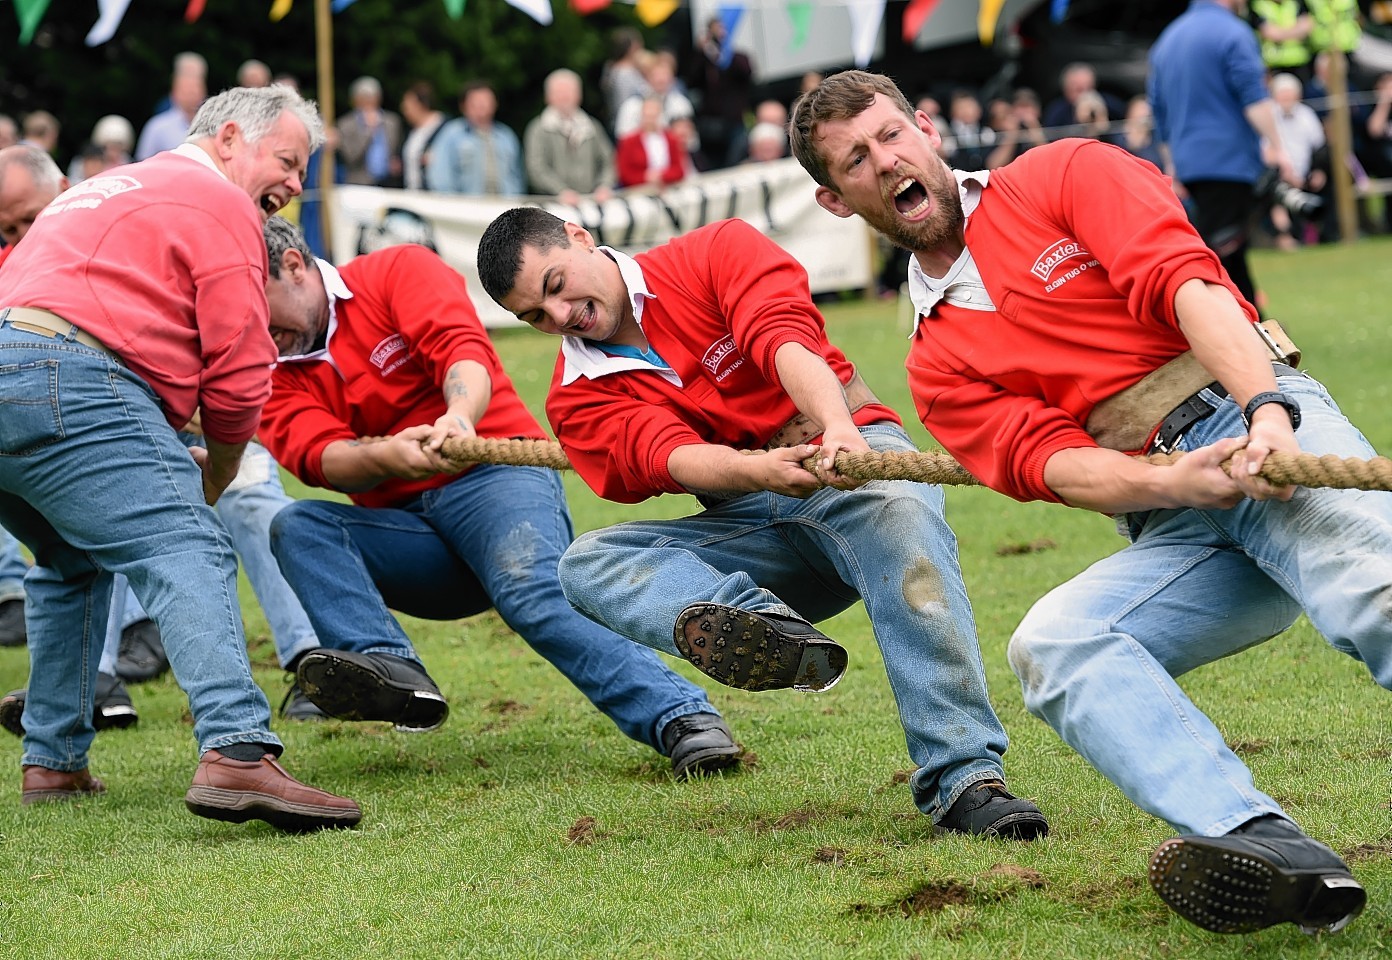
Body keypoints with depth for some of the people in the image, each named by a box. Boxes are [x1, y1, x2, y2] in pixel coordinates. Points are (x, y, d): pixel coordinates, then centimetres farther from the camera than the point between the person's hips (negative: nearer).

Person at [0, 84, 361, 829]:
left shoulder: (108, 190, 34)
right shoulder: (220, 204, 6)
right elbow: (239, 368, -1)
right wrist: (214, 479, 16)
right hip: (66, 382, -9)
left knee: (76, 559, 27)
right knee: (186, 552, -17)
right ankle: (235, 754, -35)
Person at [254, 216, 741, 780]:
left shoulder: (399, 271, 3)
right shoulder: (276, 379, 11)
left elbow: (464, 350, -15)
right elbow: (321, 456, -9)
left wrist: (459, 417, -39)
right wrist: (388, 456, -33)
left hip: (498, 476, -5)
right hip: (407, 533, 5)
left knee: (529, 588, -34)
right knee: (296, 527, -21)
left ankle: (683, 719, -45)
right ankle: (391, 671, -39)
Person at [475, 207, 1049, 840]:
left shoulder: (718, 251, 2)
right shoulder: (579, 401, 7)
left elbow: (785, 336, -17)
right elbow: (671, 456, -13)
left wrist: (840, 428, -38)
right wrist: (757, 471, -36)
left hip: (854, 455, -3)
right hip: (748, 523, 3)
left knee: (900, 514, -37)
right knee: (587, 565, -19)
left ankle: (963, 777, -46)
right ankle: (767, 625, -48)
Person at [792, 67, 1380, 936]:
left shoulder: (1065, 176, 13)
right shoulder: (939, 367, 21)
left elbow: (1188, 283, -4)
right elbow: (1053, 464, 2)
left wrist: (1267, 412, -23)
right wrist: (1179, 483, -20)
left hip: (1261, 417, -4)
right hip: (1172, 527, 4)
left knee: (1372, 579, -34)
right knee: (1050, 643, -25)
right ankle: (1266, 847, -44)